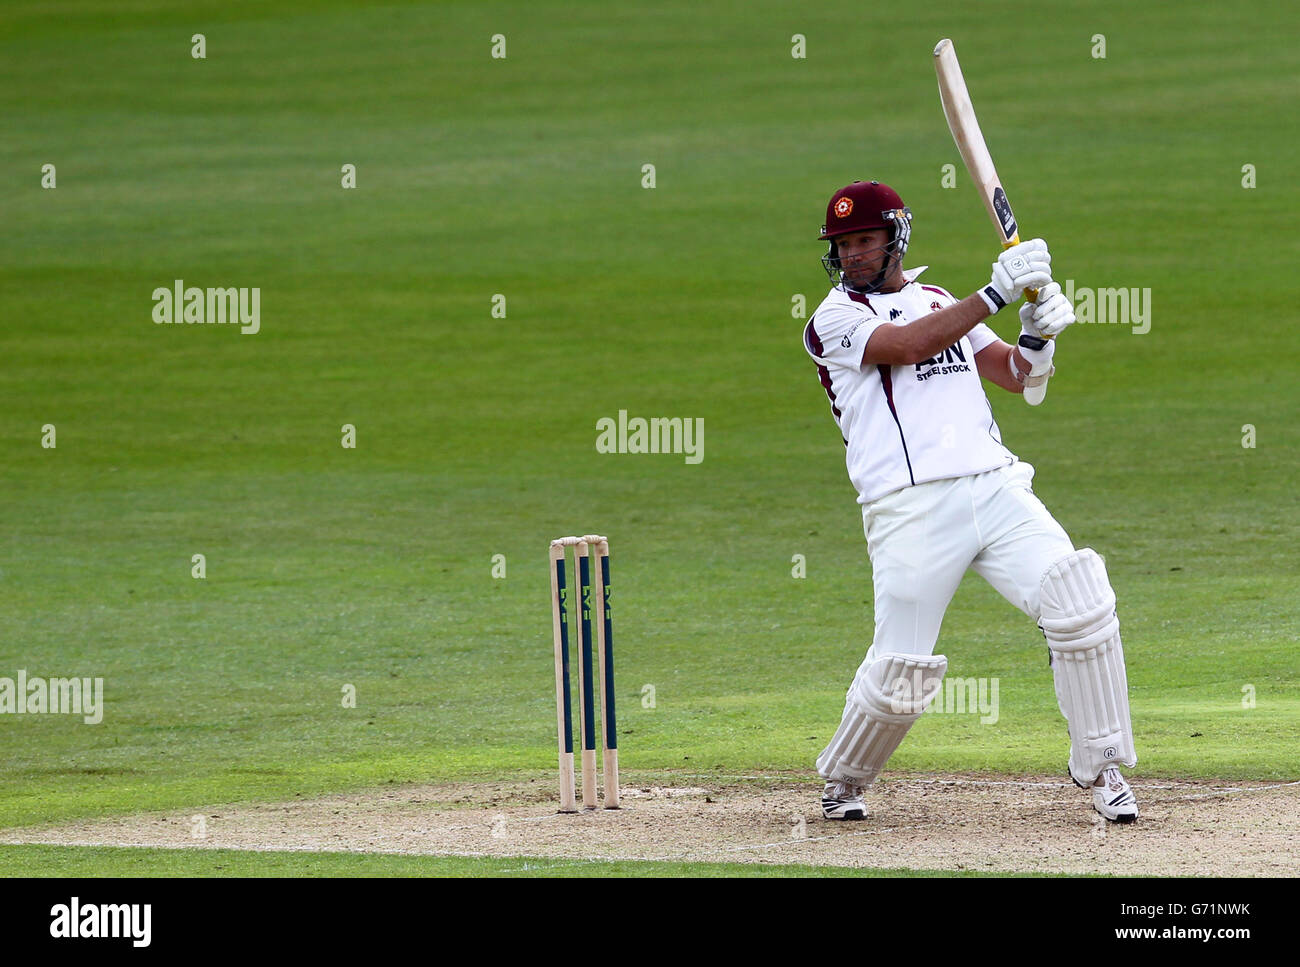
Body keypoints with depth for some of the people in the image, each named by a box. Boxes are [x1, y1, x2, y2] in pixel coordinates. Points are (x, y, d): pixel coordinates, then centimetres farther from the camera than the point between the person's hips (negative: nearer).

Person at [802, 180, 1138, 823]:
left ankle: (1100, 769, 0)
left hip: (994, 484, 4)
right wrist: (997, 293, -17)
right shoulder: (834, 318, 5)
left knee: (1082, 605, -14)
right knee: (900, 673, -7)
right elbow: (911, 345, -13)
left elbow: (1016, 376, 18)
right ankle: (844, 779, 22)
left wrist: (1038, 334, -4)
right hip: (911, 505, -4)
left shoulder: (938, 302, 22)